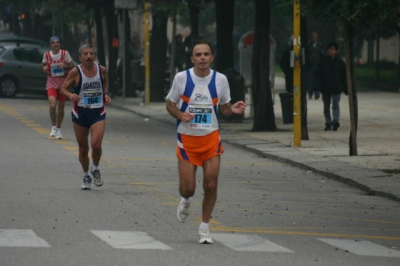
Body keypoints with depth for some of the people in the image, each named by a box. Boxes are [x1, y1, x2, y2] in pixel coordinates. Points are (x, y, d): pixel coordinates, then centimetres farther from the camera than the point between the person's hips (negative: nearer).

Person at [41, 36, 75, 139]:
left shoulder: (65, 53, -3)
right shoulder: (47, 55, 0)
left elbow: (72, 65, 4)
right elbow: (43, 64, 18)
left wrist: (65, 66, -16)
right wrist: (44, 68, -5)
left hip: (63, 83, 1)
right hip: (51, 83, -1)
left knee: (61, 107, 7)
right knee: (52, 105, -19)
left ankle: (58, 129, 25)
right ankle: (53, 127, 1)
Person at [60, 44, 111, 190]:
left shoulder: (102, 70, -1)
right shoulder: (75, 72, -9)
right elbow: (63, 88, -4)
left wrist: (106, 94, 3)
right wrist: (70, 95, -25)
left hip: (98, 112, 1)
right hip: (80, 113, -1)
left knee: (96, 144, -17)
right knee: (83, 148, 7)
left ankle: (95, 169, 11)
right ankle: (86, 176, 28)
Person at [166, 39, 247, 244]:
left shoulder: (220, 79, -3)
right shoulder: (181, 78, -7)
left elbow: (223, 108, 8)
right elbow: (170, 104, 3)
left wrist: (233, 110, -15)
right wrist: (181, 115, -18)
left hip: (211, 138, 1)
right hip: (187, 139, -1)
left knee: (211, 184, -5)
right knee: (187, 188, -3)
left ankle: (205, 227, 11)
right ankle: (186, 201, 36)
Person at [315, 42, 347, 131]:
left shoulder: (340, 62, 2)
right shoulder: (323, 61, 3)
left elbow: (344, 77, 7)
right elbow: (319, 73, 1)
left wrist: (345, 89, 7)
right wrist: (319, 84, -15)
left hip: (336, 88, -2)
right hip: (325, 88, 2)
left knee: (335, 105, -14)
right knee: (326, 107, 7)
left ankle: (336, 121, -24)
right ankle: (328, 123, 15)